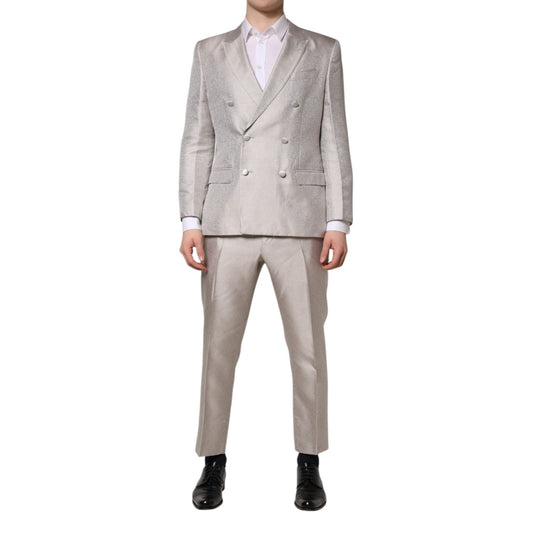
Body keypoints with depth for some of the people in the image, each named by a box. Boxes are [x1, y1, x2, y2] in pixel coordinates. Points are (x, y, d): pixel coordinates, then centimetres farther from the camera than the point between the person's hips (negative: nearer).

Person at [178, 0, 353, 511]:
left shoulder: (323, 51, 10)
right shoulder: (210, 52, 13)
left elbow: (334, 143, 4)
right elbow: (197, 143, 8)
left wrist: (337, 225, -5)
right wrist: (190, 224, -2)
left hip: (300, 223, 0)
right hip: (229, 223, 1)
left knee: (308, 346, 4)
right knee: (219, 346, 3)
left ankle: (309, 464, 22)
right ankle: (214, 463, 20)